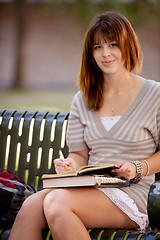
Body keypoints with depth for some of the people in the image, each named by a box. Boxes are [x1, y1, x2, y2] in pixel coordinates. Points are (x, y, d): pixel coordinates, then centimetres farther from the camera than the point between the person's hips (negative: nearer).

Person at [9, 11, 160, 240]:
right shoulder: (82, 101, 17)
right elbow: (79, 153, 16)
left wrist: (138, 169, -12)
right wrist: (71, 165, -8)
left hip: (129, 195, -4)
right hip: (88, 190, 4)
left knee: (57, 202, -33)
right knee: (31, 206, -28)